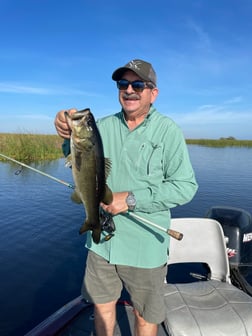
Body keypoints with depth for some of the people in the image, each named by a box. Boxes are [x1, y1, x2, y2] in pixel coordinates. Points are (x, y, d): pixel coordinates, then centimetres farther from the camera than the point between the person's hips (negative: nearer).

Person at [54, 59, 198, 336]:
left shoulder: (167, 130, -10)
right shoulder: (104, 126, 3)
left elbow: (185, 186, -15)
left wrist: (131, 199, -22)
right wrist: (71, 136, -23)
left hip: (144, 245, -3)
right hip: (101, 240, 4)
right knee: (102, 305, 22)